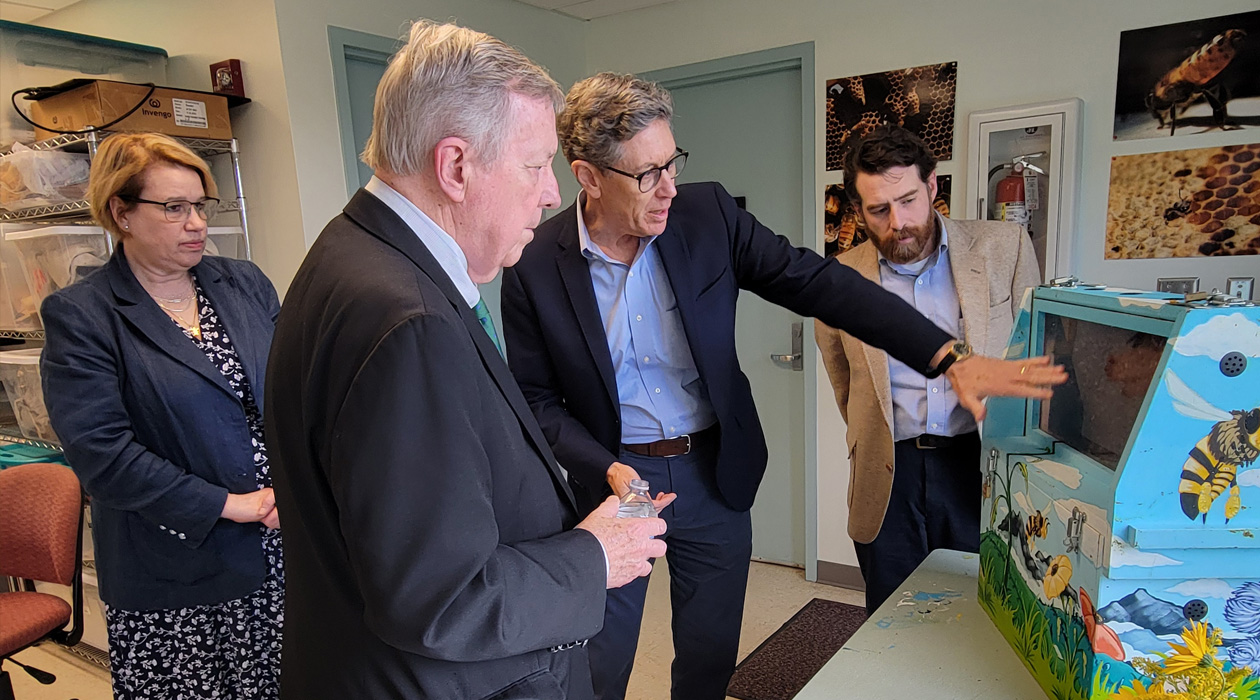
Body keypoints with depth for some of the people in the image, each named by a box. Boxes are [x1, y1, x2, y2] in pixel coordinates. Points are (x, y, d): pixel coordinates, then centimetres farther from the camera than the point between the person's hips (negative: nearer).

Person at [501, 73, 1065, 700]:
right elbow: (536, 400, -5)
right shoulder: (534, 267, -13)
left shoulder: (706, 214, -10)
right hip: (611, 477, -1)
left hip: (715, 471, 2)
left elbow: (816, 282, -12)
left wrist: (948, 357, -20)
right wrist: (606, 470, -20)